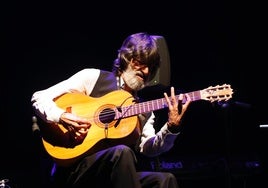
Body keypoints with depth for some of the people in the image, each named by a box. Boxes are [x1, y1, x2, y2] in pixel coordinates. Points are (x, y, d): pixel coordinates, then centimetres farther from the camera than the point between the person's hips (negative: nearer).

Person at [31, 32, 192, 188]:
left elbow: (147, 147, 1)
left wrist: (172, 127, -16)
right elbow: (39, 97, 2)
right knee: (122, 152, -34)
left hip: (117, 174, 4)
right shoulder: (93, 77, 6)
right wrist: (63, 117, -17)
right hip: (75, 168, -3)